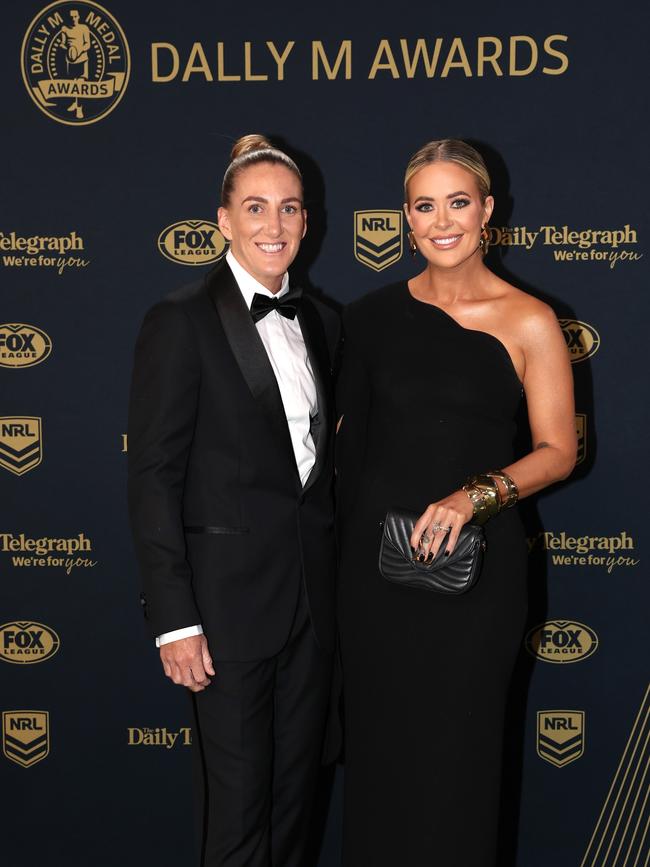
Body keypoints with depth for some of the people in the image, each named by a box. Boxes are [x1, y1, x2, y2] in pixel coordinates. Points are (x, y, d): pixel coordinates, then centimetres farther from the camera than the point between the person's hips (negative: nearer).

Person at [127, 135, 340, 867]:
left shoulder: (319, 323, 10)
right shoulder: (180, 322, -9)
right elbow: (153, 477, -12)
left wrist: (339, 573, 10)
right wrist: (174, 619, -15)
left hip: (313, 591, 6)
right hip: (230, 594, -6)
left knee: (296, 786, 16)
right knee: (239, 799, 5)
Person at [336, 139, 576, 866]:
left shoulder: (527, 323, -5)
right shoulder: (374, 316, 4)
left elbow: (557, 450, -6)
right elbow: (350, 438, 10)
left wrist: (475, 494, -20)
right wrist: (344, 538, 8)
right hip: (374, 552, 3)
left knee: (453, 745, 6)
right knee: (378, 738, 11)